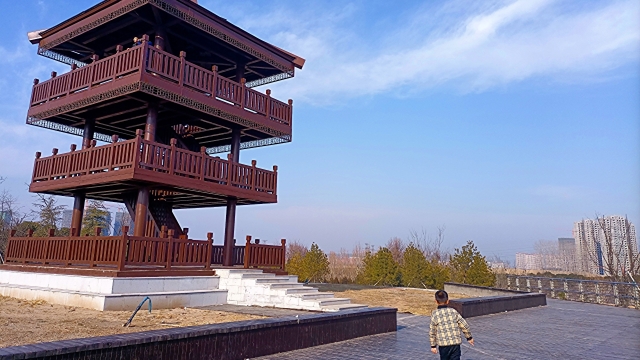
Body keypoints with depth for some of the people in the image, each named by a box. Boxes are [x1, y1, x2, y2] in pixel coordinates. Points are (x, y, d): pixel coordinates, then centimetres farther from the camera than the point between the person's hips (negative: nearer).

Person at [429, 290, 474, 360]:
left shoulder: (435, 314, -4)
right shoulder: (454, 311, 1)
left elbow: (432, 332, -1)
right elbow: (464, 325, 4)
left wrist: (433, 345, 8)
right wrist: (469, 337, 19)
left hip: (443, 344, -1)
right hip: (456, 343, 1)